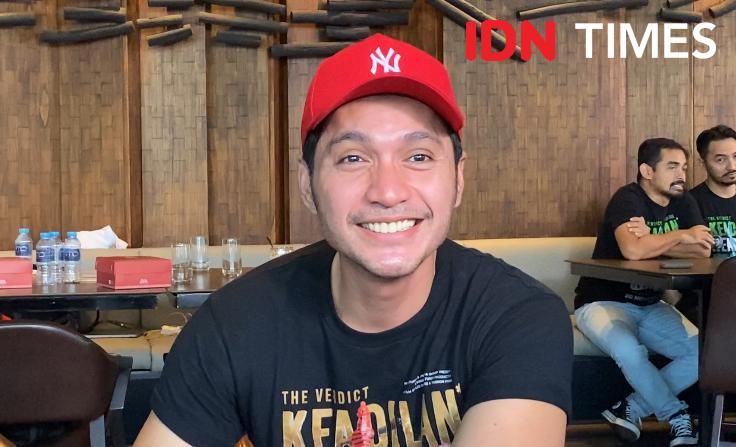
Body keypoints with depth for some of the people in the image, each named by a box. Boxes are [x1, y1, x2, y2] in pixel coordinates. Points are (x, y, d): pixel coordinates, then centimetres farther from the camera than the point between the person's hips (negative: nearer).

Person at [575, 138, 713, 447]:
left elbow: (702, 251, -9)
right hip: (604, 303, -7)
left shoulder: (683, 202, 4)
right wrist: (680, 236, -19)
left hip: (651, 305, 7)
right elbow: (633, 250, -35)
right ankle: (678, 418, -12)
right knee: (630, 352, -36)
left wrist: (652, 242, -22)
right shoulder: (628, 198, -17)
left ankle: (630, 410, -4)